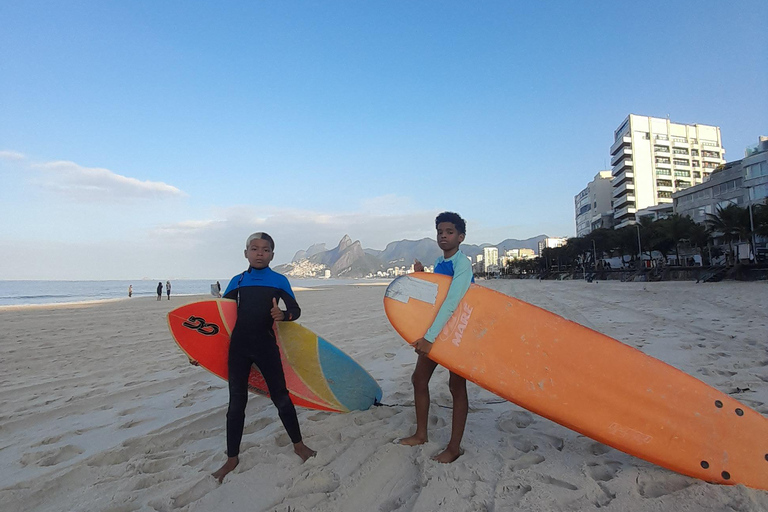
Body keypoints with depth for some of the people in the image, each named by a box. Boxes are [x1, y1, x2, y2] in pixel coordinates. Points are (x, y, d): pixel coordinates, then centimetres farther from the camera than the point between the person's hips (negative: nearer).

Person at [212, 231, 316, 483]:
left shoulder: (279, 281, 1)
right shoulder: (237, 281, 6)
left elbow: (296, 310, -1)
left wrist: (283, 315, -24)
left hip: (266, 345, -2)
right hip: (239, 346, 2)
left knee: (281, 396, 6)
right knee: (237, 401, 9)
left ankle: (298, 444, 26)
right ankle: (232, 458, 24)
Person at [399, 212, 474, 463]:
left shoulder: (462, 265, -19)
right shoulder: (439, 263, 7)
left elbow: (451, 303, -28)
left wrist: (429, 338, -32)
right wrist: (421, 277, -2)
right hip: (435, 330, 9)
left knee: (456, 386, 1)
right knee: (419, 379, 12)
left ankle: (454, 447, 15)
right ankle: (421, 434, 29)